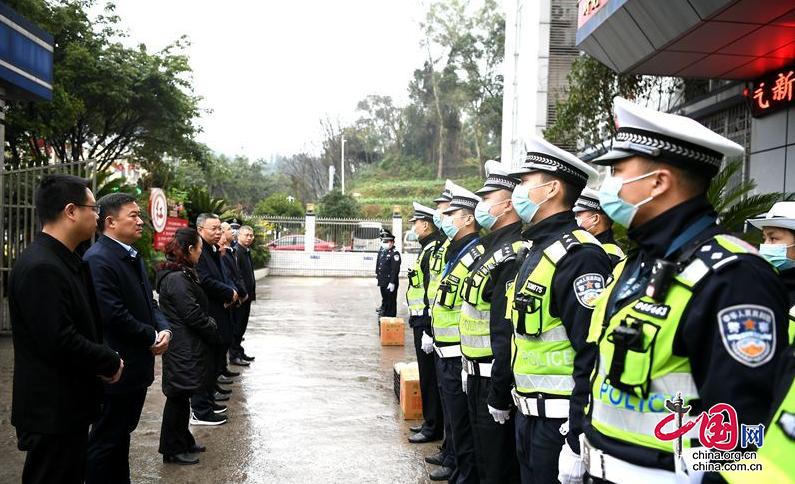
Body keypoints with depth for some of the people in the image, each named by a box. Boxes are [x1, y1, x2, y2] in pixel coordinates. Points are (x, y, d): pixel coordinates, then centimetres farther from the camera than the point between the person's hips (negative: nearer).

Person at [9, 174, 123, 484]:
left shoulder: (64, 261, 9)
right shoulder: (41, 267, -23)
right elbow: (58, 342, -28)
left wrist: (104, 358, -1)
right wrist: (110, 363, -14)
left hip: (69, 405, 10)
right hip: (52, 411, -10)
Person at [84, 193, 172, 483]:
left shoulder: (132, 257, 12)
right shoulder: (98, 260, -19)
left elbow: (148, 301, 15)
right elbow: (114, 315, -25)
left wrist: (164, 329, -4)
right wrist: (152, 337, -14)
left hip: (137, 366, 10)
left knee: (123, 432, 21)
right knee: (106, 438, 4)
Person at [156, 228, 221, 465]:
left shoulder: (181, 274, 11)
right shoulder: (176, 279, -22)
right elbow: (193, 316, -22)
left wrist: (211, 327, 5)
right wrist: (215, 333, -9)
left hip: (187, 347, 10)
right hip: (183, 349, -10)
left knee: (182, 395, 18)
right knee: (179, 395, 2)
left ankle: (183, 441, 31)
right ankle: (173, 450, 15)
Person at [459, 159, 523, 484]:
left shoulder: (513, 254, -21)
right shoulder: (493, 248, 12)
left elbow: (510, 330, -25)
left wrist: (500, 395, -23)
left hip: (495, 379, -10)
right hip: (479, 374, 10)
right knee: (483, 457, 22)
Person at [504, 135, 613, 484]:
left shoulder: (578, 255, -19)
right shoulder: (534, 251, 11)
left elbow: (593, 355, -24)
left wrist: (577, 440, -24)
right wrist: (505, 398, 21)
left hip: (558, 419, -9)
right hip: (528, 413, 9)